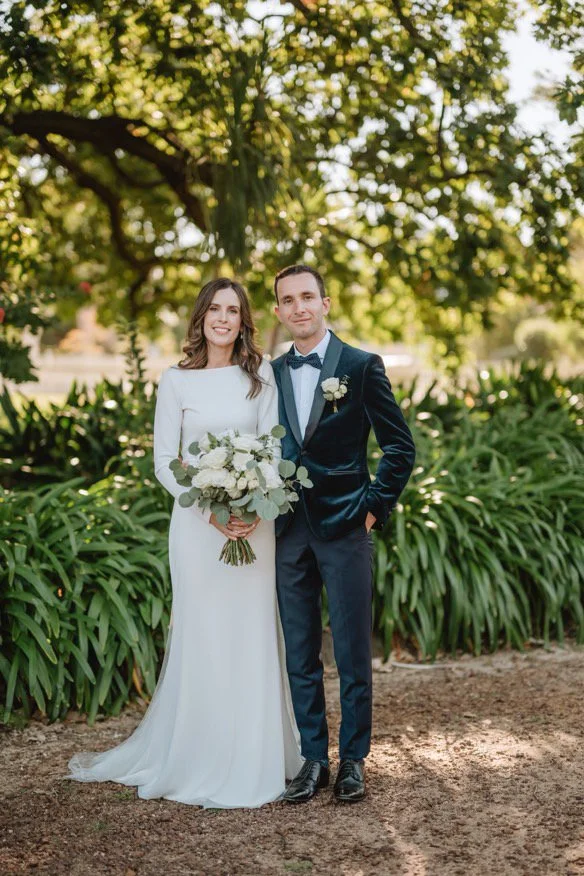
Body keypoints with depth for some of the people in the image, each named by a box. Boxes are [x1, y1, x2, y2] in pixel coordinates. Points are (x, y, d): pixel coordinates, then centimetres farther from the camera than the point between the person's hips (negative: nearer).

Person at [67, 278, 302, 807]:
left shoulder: (261, 374, 5)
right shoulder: (177, 381, 0)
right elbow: (164, 462, -1)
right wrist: (211, 512, -14)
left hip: (254, 519, 2)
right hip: (197, 521, -2)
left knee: (253, 635, 5)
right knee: (202, 636, 2)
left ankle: (253, 760, 18)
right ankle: (201, 760, 14)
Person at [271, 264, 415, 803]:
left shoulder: (361, 366, -2)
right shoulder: (272, 373, 10)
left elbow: (401, 446, -2)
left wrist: (376, 506, -6)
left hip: (345, 528, -4)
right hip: (289, 532, 4)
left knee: (353, 652, 4)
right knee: (300, 654, 9)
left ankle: (353, 759, 18)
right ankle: (313, 758, 20)